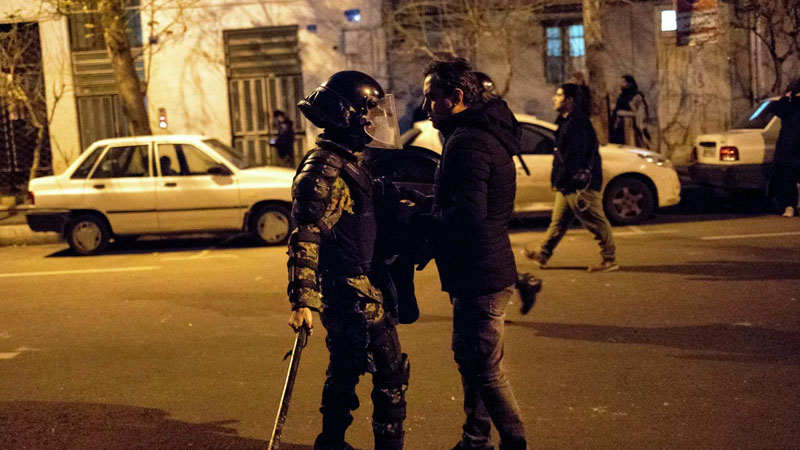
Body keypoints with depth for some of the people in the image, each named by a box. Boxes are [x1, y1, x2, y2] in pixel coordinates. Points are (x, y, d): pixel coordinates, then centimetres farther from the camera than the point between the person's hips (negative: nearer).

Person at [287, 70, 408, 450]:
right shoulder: (325, 171, -18)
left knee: (344, 371, 18)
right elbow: (305, 240, -24)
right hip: (353, 294, -10)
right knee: (390, 374, -2)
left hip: (362, 292, 10)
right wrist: (302, 302, -26)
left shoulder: (349, 163, 14)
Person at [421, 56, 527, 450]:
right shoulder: (482, 134, 15)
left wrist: (420, 219, -13)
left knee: (486, 369, -2)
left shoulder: (467, 143, -20)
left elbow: (467, 216, -28)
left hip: (480, 276, -11)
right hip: (477, 272, 11)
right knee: (467, 356, 22)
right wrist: (427, 209, 8)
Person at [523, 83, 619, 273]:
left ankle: (610, 260, 5)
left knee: (596, 222, -3)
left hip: (579, 184, -11)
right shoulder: (567, 121, 17)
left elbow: (572, 158, -22)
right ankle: (543, 255, 19)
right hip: (568, 185, 11)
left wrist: (560, 181, -20)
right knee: (558, 220, 13)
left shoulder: (577, 123, -17)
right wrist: (558, 180, 21)